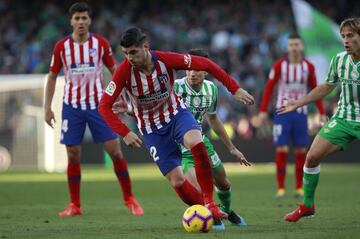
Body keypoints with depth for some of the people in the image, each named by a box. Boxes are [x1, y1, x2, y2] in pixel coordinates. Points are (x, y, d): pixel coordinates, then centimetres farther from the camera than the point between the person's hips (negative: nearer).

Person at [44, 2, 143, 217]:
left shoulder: (101, 43, -2)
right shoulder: (62, 46, -1)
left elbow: (115, 71, 8)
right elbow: (52, 77, 7)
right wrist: (47, 107, 2)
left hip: (98, 104, -1)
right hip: (72, 106, 1)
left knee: (115, 151, -5)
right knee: (73, 156, 0)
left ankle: (129, 199, 8)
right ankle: (75, 205, 12)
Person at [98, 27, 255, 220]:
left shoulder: (166, 60, -22)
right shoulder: (124, 71, -23)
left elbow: (205, 64, -13)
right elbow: (104, 106, -20)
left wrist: (235, 89, -15)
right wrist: (125, 133, -31)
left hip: (176, 114, 0)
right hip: (151, 129, 0)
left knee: (196, 143, -33)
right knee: (177, 181, -8)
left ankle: (209, 201, -22)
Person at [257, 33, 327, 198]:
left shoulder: (308, 67, 2)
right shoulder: (279, 65, -4)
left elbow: (315, 90, 10)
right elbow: (269, 88, 0)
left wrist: (322, 113, 5)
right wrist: (263, 111, -6)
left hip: (301, 113, 2)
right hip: (282, 112, -2)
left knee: (301, 151, 1)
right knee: (282, 150, -8)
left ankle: (299, 188, 11)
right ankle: (280, 188, -3)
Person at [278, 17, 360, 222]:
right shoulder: (339, 60, 1)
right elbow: (326, 87, 17)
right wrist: (298, 103, 18)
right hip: (343, 119, 4)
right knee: (312, 157, -2)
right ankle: (307, 205, 16)